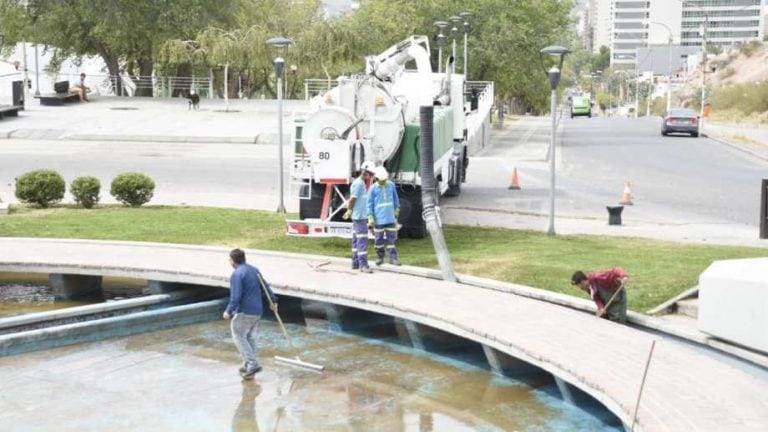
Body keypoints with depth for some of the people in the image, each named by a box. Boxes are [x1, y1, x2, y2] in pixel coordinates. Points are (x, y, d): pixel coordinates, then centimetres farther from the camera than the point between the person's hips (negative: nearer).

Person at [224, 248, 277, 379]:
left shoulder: (236, 274, -15)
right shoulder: (255, 270, 11)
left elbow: (235, 296, -21)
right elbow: (265, 286, 20)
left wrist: (229, 311, -16)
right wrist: (273, 301, 31)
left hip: (244, 312, -8)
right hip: (257, 311, 8)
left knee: (239, 337, -1)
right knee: (250, 338, 15)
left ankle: (252, 364, -11)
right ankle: (248, 366, 20)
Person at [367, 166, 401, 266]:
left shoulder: (391, 185, 0)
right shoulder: (373, 188, -7)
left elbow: (395, 198, 14)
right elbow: (370, 203, -4)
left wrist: (397, 209, 21)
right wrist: (370, 217, -7)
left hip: (390, 218, 2)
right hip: (379, 219, -2)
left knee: (391, 238, 3)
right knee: (379, 239, 7)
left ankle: (393, 258, 6)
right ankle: (379, 257, 20)